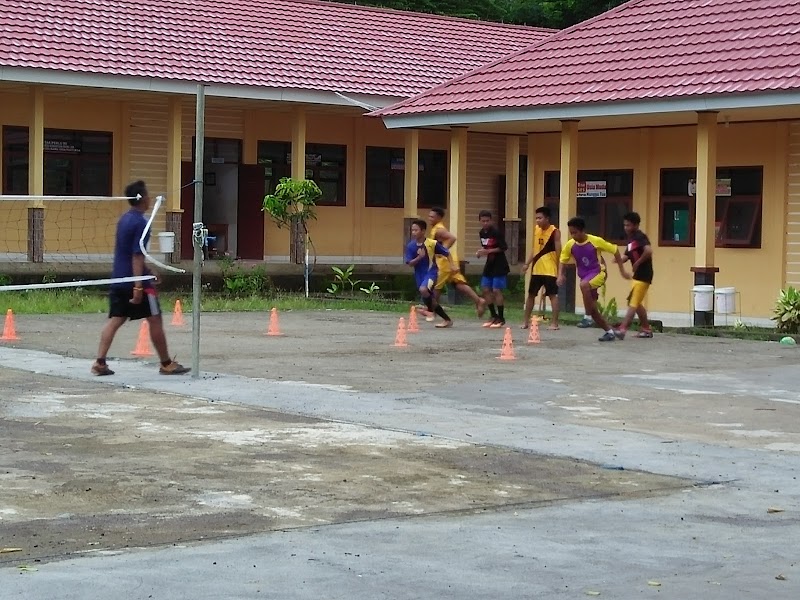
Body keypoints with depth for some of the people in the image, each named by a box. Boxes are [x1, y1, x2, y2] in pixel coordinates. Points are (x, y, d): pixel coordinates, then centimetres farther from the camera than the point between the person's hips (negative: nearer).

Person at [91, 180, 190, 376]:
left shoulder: (124, 219, 12)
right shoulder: (141, 223, -15)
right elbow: (137, 256, -20)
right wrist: (138, 287, -22)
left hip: (118, 279, 8)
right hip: (136, 280, -8)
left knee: (115, 320, 5)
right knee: (155, 320, 3)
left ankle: (100, 362, -4)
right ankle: (166, 364, 11)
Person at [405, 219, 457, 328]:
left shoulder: (432, 243, -10)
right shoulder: (411, 246, -3)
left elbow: (447, 253, 1)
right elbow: (410, 263, -4)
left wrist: (452, 264, -10)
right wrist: (419, 257, -19)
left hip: (431, 272, -5)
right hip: (419, 275, 5)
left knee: (423, 290, -33)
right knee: (428, 299, 8)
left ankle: (431, 310, -5)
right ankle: (447, 319, 22)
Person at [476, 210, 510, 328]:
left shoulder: (497, 232, -16)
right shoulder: (481, 233, 7)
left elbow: (504, 248, -16)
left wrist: (488, 251, -21)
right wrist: (481, 252, -3)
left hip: (499, 265, -8)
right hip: (489, 264, 8)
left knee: (496, 290, -9)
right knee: (485, 289, 5)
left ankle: (501, 318, 0)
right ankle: (494, 316, 17)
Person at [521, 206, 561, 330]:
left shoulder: (555, 232, -10)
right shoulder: (536, 230, 8)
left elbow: (558, 252, -11)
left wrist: (559, 270, -13)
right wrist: (527, 263, 10)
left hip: (550, 270, -7)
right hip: (537, 269, 7)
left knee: (552, 295, -3)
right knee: (531, 294, 11)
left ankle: (555, 323, 0)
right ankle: (526, 321, 19)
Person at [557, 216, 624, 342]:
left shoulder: (596, 241, -16)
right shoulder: (570, 245, -5)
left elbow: (614, 249, -5)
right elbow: (562, 261, 8)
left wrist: (622, 269, -4)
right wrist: (560, 276, -11)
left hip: (598, 273, -6)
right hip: (585, 278, 6)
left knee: (583, 285, -37)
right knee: (593, 310, 4)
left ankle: (588, 317, -25)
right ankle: (609, 331, 20)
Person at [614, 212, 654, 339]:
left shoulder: (640, 237, -15)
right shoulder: (630, 239, 13)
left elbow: (648, 251, -31)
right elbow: (626, 256, 12)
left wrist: (637, 263, -21)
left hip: (643, 275, -10)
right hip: (636, 275, 10)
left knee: (633, 303, -12)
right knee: (636, 303, 17)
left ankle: (622, 329, -18)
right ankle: (647, 329, 27)